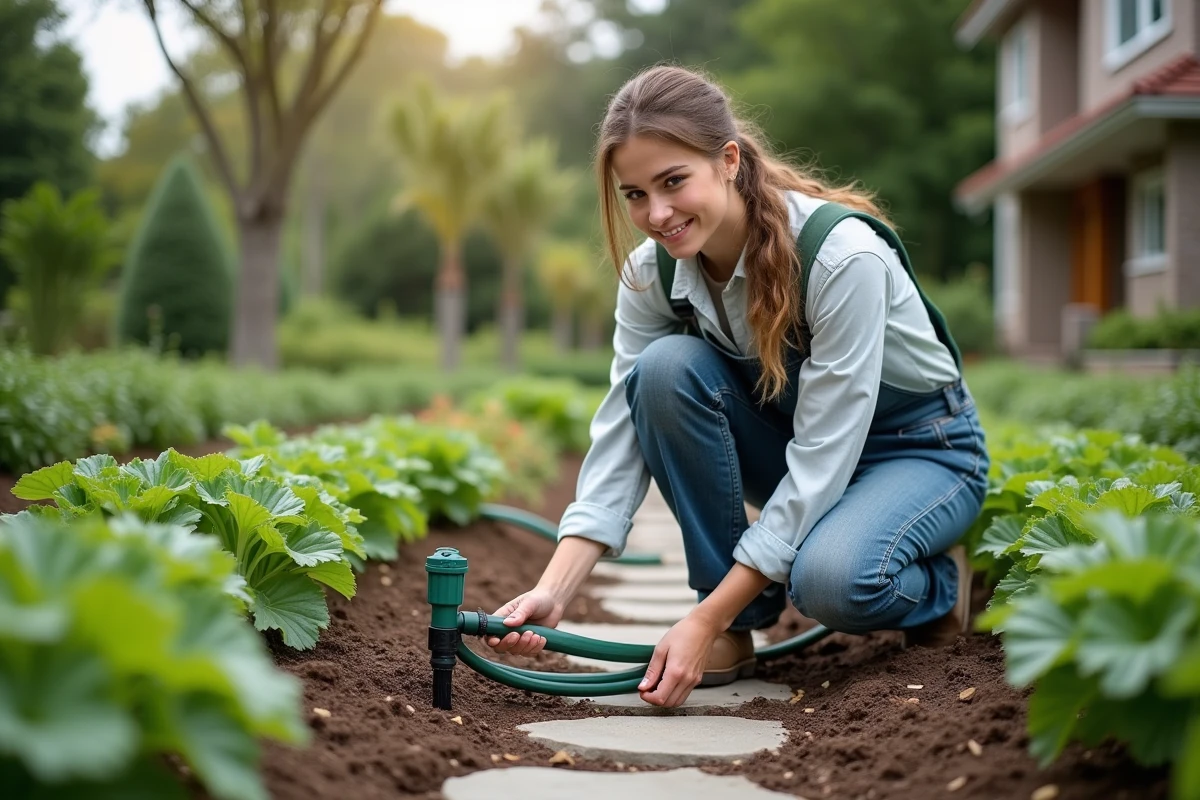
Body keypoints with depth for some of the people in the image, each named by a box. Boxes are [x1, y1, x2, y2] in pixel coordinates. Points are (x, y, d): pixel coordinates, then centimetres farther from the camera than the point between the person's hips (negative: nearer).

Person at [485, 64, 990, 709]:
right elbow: (621, 434, -15)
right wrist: (553, 591, -29)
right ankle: (739, 625, -12)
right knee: (666, 368, -25)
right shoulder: (652, 272, -14)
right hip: (792, 440, 6)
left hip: (920, 446, -5)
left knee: (831, 579, -38)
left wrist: (703, 620, -34)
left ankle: (939, 581, 1)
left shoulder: (842, 254, -31)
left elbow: (821, 457, -32)